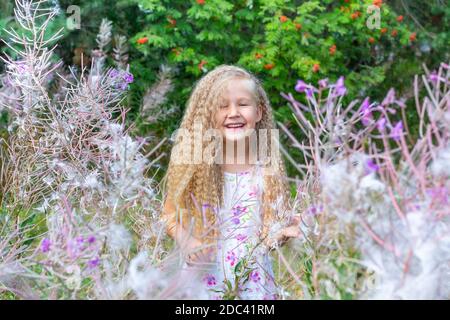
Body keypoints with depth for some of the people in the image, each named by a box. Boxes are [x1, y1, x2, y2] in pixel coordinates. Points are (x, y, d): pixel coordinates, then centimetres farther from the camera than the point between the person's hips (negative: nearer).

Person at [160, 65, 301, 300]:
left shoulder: (267, 169, -6)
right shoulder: (191, 165, -9)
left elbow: (272, 230, 1)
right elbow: (171, 216, 0)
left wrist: (284, 233, -20)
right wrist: (188, 243, -16)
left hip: (254, 283, 1)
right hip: (203, 281, -1)